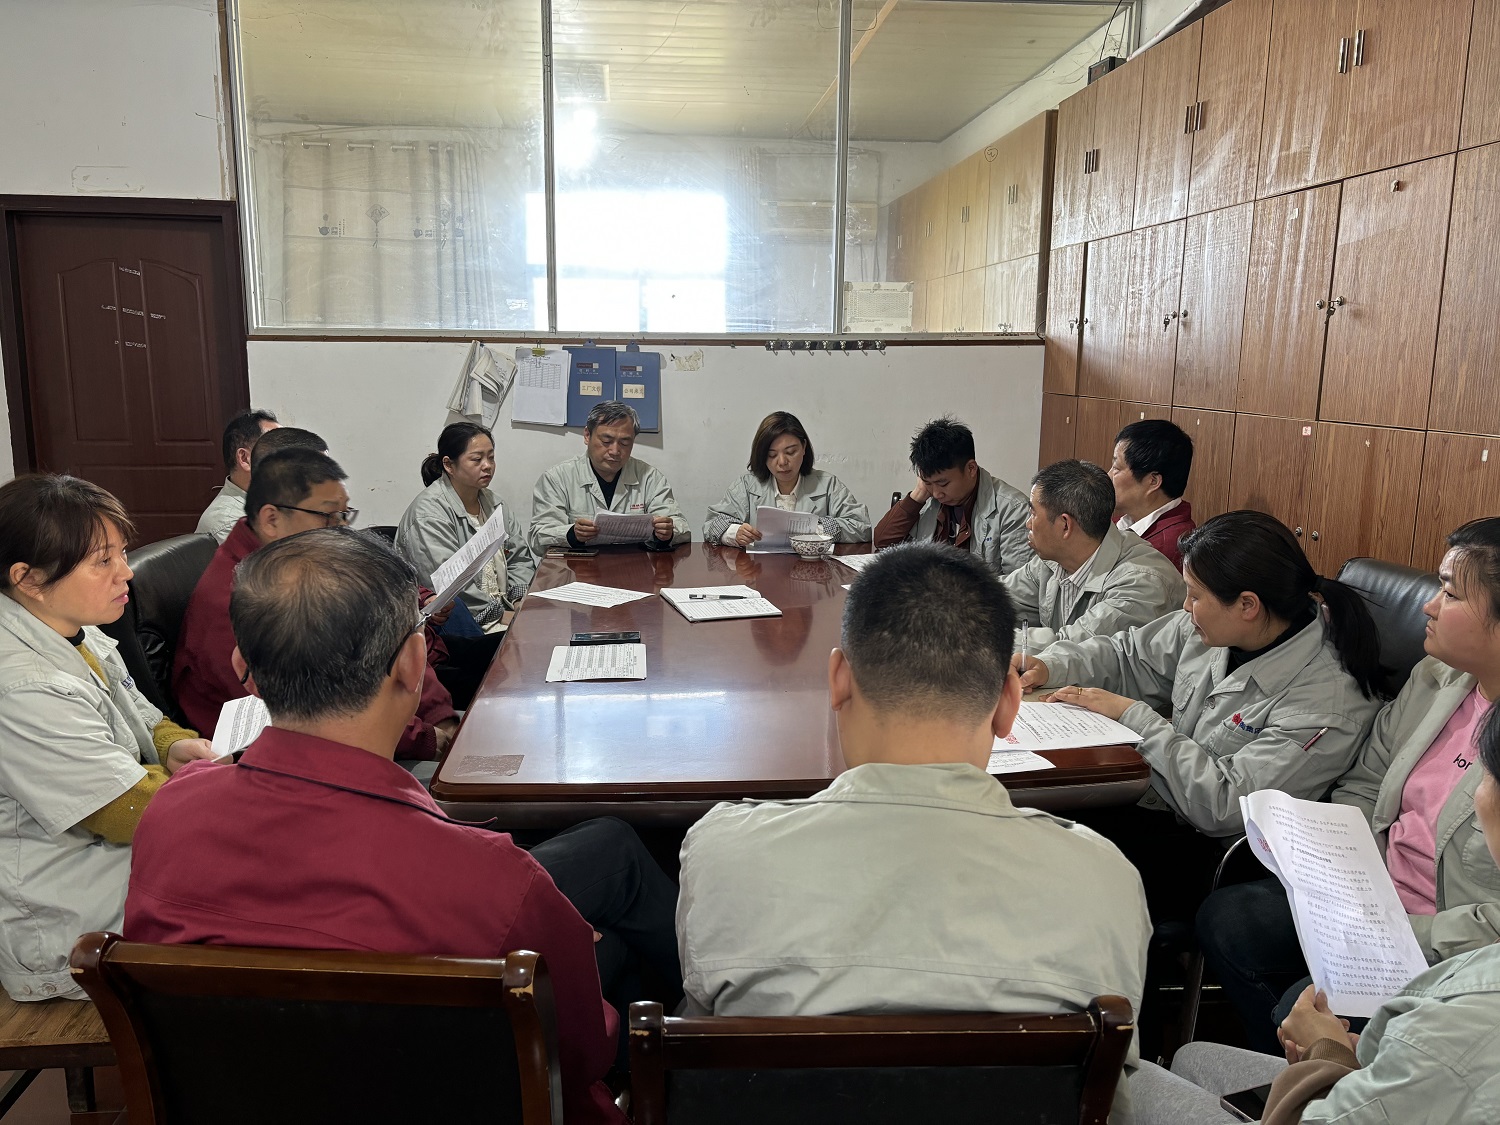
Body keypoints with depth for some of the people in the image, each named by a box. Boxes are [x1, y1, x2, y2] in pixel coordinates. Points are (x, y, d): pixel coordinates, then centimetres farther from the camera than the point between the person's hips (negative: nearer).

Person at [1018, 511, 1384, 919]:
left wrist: (1132, 715, -19)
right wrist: (1048, 667, -3)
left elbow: (1224, 805, -25)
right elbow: (1128, 655, 15)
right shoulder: (1213, 630, -2)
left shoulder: (1328, 701, -23)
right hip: (1155, 797, 7)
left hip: (1214, 852, -7)